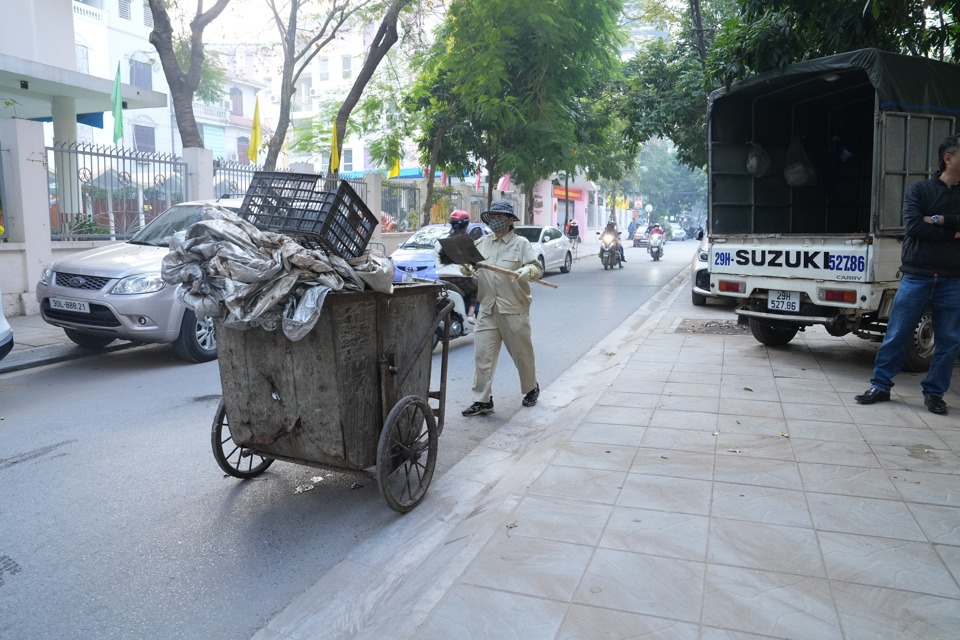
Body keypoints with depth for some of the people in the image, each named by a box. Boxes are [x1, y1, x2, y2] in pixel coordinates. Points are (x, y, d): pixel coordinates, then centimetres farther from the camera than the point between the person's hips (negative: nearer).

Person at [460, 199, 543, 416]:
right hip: (487, 310, 3)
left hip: (514, 310, -3)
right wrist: (466, 268, -8)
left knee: (522, 353, 10)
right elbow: (468, 266, 16)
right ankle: (482, 400, 5)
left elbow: (537, 268, -7)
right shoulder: (481, 243, 14)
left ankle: (531, 388, 34)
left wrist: (527, 271, -30)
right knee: (482, 355, -2)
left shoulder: (520, 243, 1)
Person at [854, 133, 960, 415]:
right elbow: (913, 226, -13)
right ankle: (880, 386, 12)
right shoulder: (919, 190, 3)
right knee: (896, 335, 1)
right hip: (916, 277, -3)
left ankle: (934, 392, 18)